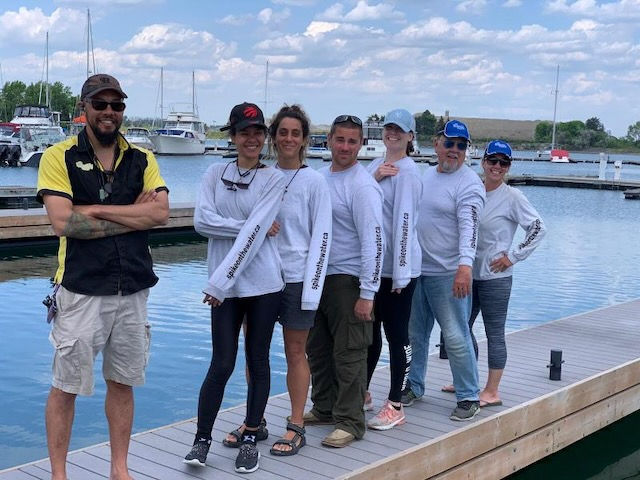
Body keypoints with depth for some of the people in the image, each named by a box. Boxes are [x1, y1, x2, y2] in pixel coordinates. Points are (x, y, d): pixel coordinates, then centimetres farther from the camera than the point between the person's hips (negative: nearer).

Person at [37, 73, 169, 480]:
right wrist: (134, 215, -9)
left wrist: (95, 209, -14)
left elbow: (162, 212, -7)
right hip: (81, 289, -3)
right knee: (67, 386, 4)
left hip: (134, 289, 4)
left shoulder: (142, 159, 8)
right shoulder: (59, 157, -3)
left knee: (123, 382, 13)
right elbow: (63, 222, -15)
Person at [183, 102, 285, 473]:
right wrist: (254, 227, -14)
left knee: (258, 361, 7)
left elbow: (254, 233, -11)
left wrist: (220, 281, -16)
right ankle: (202, 440, 11)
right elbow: (202, 221, -7)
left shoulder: (273, 178, -2)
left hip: (263, 282, -1)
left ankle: (250, 439, 20)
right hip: (225, 286, 1)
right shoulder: (217, 173, 6)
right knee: (222, 363, -1)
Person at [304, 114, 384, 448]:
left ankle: (350, 422, 7)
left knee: (348, 353, -3)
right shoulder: (319, 177, 11)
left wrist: (367, 293, -20)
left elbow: (373, 241, -17)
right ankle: (325, 408, 32)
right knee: (317, 348, 17)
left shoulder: (362, 186, -13)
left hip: (347, 279, -8)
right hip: (318, 275, 8)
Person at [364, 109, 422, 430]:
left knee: (396, 334, 1)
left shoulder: (407, 171, -11)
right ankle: (362, 394, 30)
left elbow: (404, 221, -16)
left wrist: (401, 271, -19)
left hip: (397, 267, -7)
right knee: (370, 330, 17)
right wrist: (374, 177, -16)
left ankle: (395, 406, 10)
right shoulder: (375, 165, 12)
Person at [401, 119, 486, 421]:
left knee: (456, 337, -4)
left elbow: (469, 227, -23)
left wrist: (465, 266, -35)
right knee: (414, 333, 16)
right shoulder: (426, 176, 13)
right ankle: (413, 386, 31)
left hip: (448, 274, -7)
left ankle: (468, 397, 9)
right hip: (417, 270, 7)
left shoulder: (468, 183, -10)